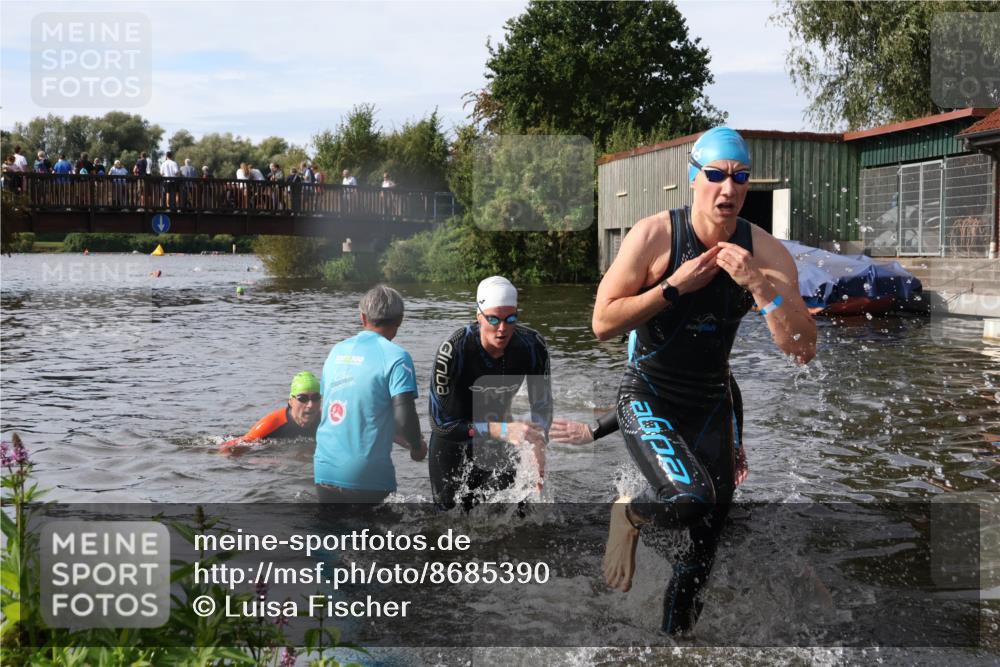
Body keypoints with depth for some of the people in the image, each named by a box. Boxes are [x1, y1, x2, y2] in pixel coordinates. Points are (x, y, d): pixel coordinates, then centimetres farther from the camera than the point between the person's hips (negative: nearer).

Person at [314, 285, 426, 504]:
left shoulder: (337, 351, 12)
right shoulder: (395, 356, -9)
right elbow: (404, 417, -19)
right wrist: (417, 447, 4)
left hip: (325, 469, 6)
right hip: (366, 476, -5)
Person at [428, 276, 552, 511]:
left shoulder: (533, 346, -20)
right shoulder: (454, 351, -31)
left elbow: (542, 406, -10)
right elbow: (440, 423, -30)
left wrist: (536, 443, -32)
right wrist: (503, 431, -40)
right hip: (454, 442, -3)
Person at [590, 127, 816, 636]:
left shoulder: (765, 252, -8)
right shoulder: (654, 235, -14)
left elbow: (802, 351, -14)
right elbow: (603, 323, -15)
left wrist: (758, 285, -26)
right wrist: (675, 287, -22)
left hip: (711, 406, 4)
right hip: (647, 399, -4)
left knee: (706, 535, 10)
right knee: (693, 497, -29)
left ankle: (675, 632, 36)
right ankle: (628, 516, 6)